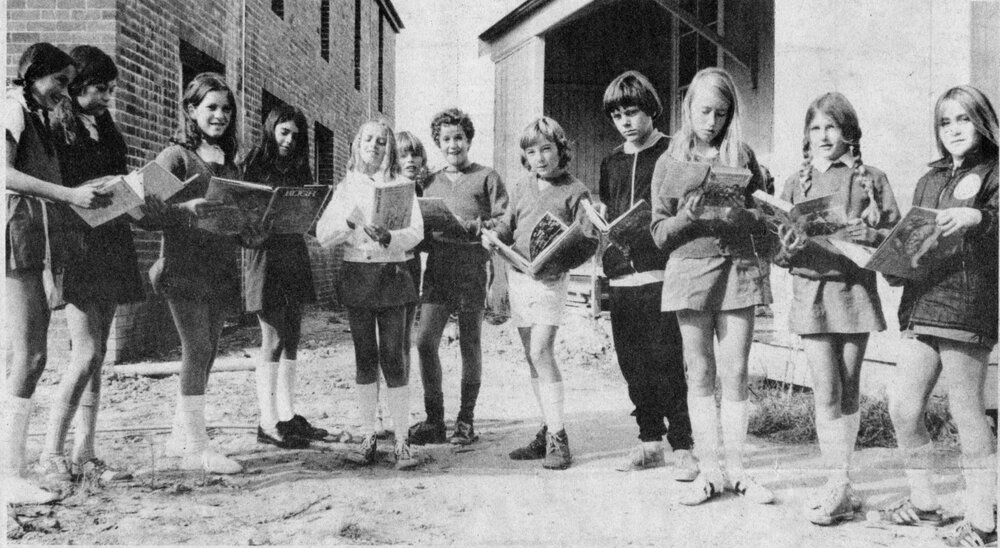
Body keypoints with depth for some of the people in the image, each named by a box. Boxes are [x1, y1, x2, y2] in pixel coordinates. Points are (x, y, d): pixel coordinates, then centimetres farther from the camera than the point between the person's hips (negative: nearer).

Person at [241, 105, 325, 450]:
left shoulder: (298, 169, 16)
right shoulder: (253, 165, 0)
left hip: (294, 256, 6)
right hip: (265, 255, -6)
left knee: (291, 340, 7)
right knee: (273, 341, -8)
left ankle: (287, 416, 13)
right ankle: (268, 424, -3)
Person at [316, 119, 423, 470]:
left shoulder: (400, 185, 6)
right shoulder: (346, 187, 11)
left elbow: (416, 231, -4)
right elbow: (322, 235, 3)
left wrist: (389, 237, -22)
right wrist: (350, 221, -15)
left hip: (392, 273, -2)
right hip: (356, 274, 2)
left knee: (393, 358, -5)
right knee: (365, 358, 6)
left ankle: (402, 442, 0)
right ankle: (368, 438, 13)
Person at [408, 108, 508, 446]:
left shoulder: (487, 178, 5)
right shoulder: (431, 183, 19)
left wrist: (478, 225, -18)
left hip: (473, 268, -4)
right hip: (437, 265, 4)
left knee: (470, 344, 1)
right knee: (425, 340, -6)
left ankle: (466, 420, 13)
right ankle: (434, 420, 5)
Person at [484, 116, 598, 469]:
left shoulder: (575, 191, -2)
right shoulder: (521, 189, 14)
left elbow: (588, 242, -7)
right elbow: (507, 225, 15)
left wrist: (558, 264, -22)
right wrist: (493, 236, -7)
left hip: (551, 279, -6)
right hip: (517, 276, 6)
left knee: (541, 350, -17)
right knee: (532, 355, 8)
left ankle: (558, 438, -11)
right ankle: (548, 431, 17)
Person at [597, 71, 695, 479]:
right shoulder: (611, 163, 19)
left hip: (660, 273, -6)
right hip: (621, 277, 6)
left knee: (667, 363, -7)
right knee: (633, 365, 9)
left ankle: (682, 446, 3)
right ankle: (650, 441, 22)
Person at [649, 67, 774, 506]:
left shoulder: (742, 156, 9)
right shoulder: (669, 162, 7)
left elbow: (764, 217, 9)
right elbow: (659, 234, 4)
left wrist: (741, 216, -12)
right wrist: (687, 217, -16)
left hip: (739, 268, 0)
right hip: (690, 269, 0)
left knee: (735, 374, 0)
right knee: (700, 374, 3)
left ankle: (736, 469, 9)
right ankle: (709, 470, 9)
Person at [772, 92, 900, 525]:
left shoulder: (871, 179, 6)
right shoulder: (796, 183, 10)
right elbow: (775, 249, 9)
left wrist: (870, 235, -15)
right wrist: (787, 249, -13)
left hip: (856, 291, 0)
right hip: (811, 292, 0)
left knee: (848, 392, 7)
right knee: (826, 392, -6)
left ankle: (839, 484, 17)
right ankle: (840, 488, -2)